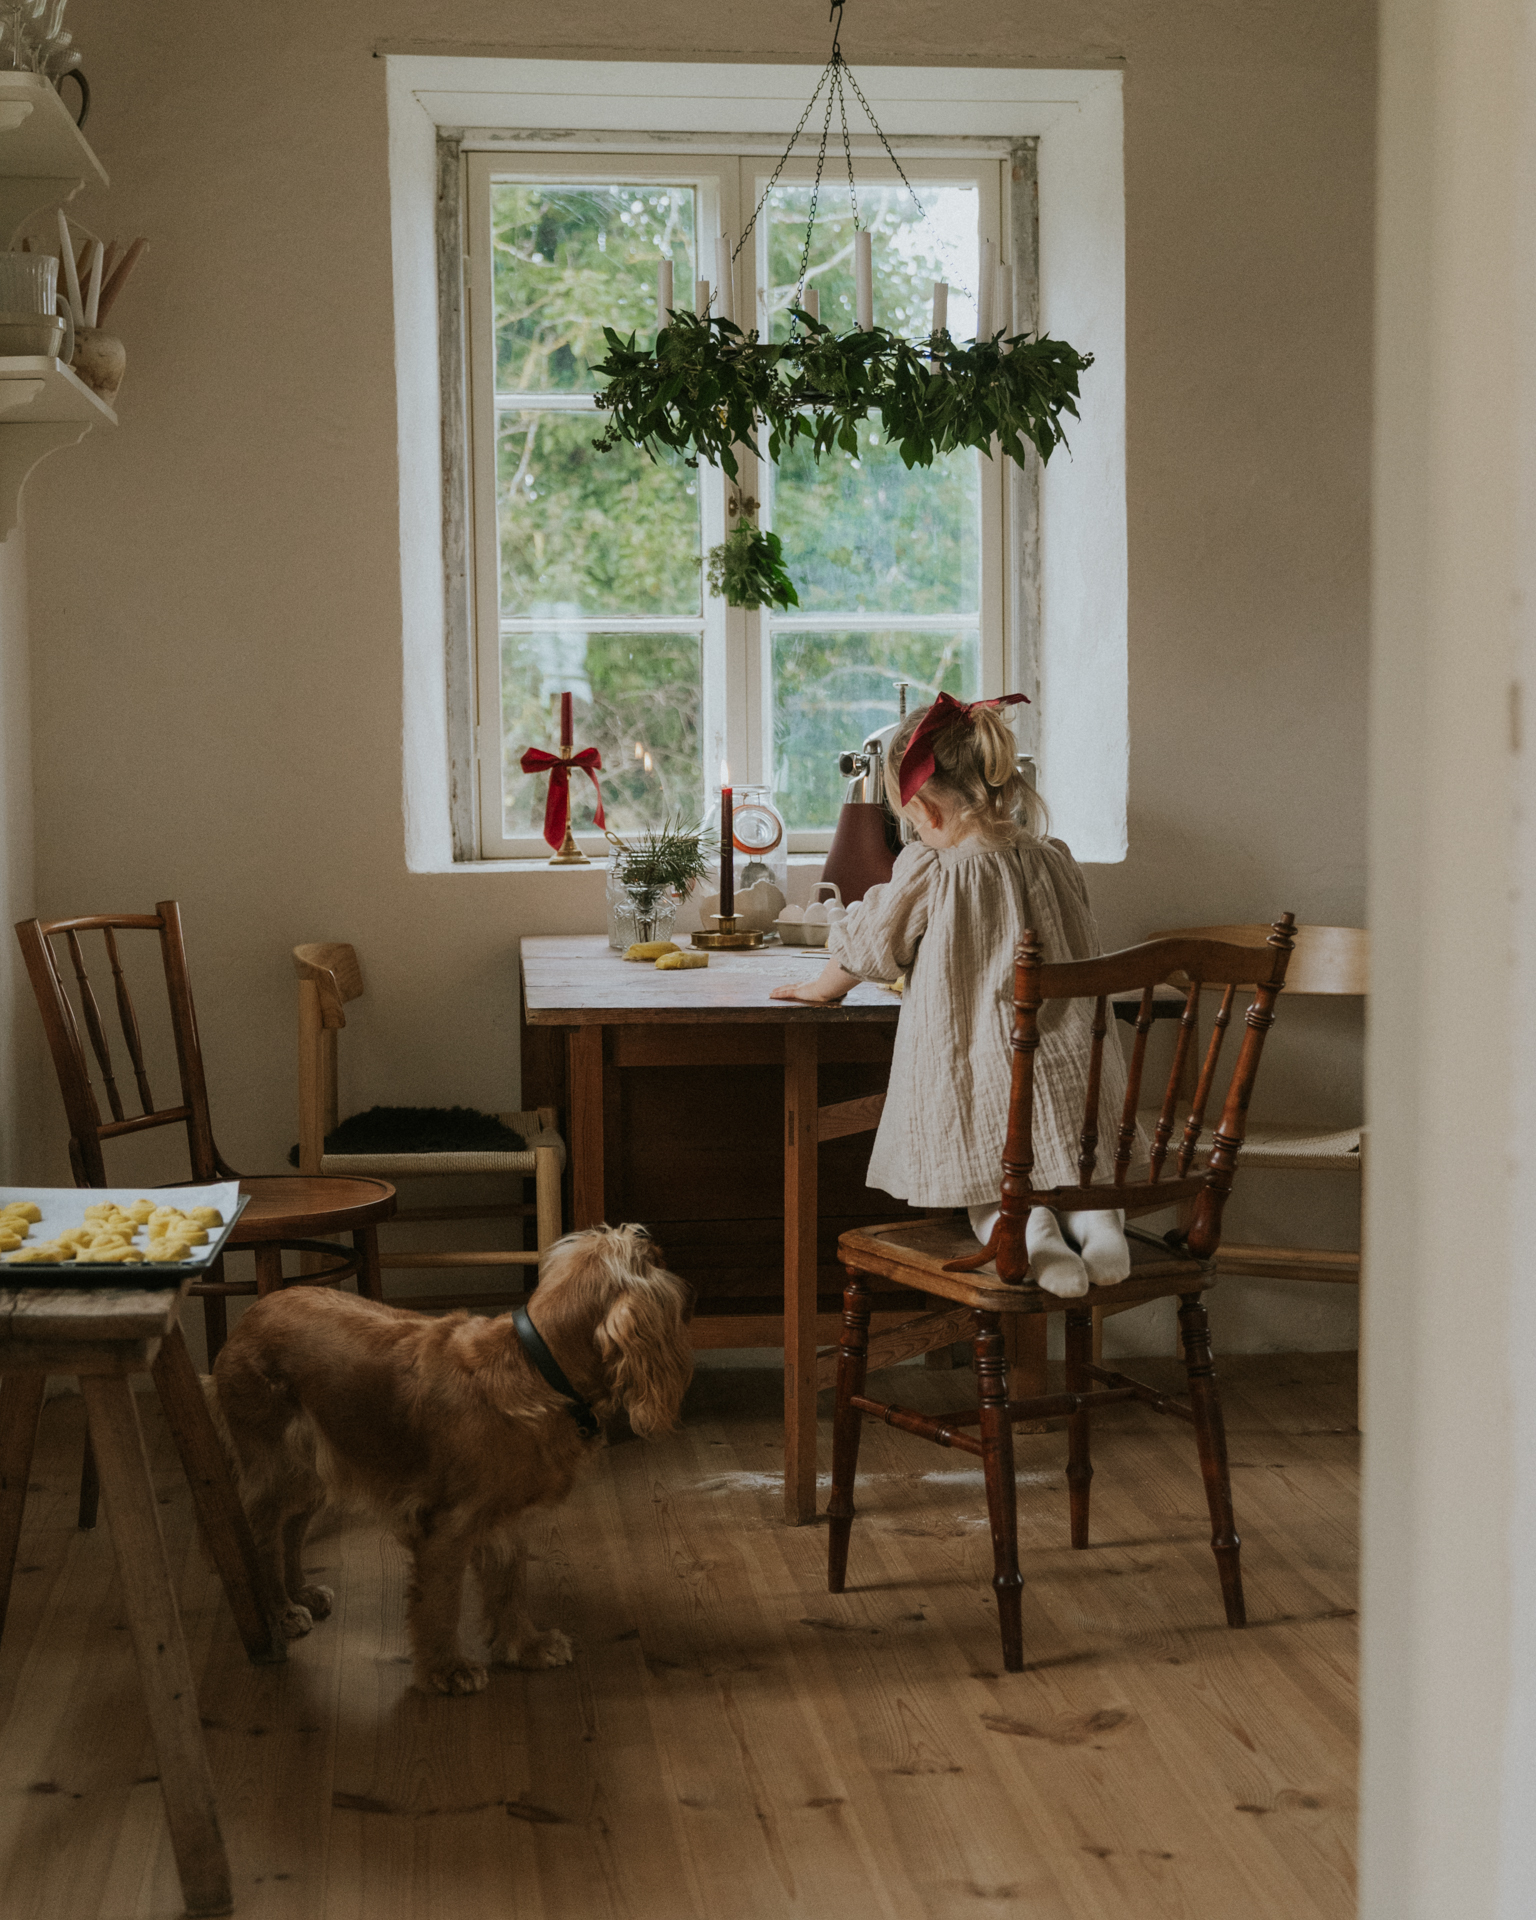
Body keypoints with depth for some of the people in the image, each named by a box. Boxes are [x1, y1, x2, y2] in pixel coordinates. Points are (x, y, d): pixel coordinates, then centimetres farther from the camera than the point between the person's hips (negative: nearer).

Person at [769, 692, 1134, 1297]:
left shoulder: (927, 873, -10)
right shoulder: (1056, 863, 4)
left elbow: (864, 949, 5)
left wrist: (818, 989, 25)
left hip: (974, 1091, -4)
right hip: (1070, 1080, 4)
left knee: (988, 1192, 16)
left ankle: (1020, 1224, -18)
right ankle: (1091, 1212, -7)